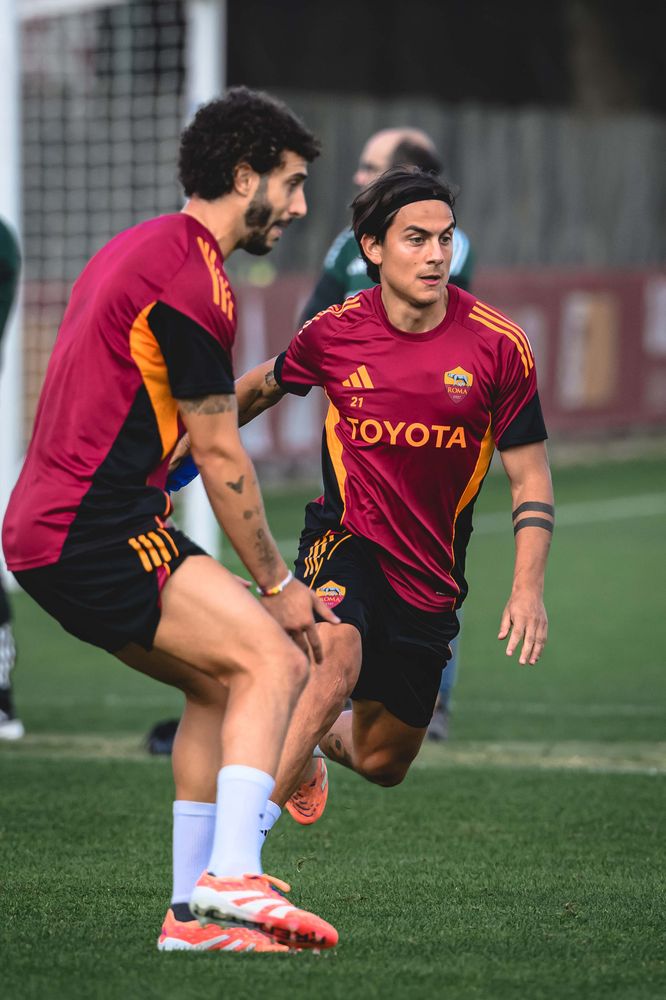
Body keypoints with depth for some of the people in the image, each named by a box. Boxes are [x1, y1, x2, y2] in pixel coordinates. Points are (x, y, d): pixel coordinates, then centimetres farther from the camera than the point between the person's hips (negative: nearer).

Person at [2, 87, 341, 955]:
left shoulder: (141, 248, 20)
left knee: (220, 684, 15)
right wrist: (278, 584, -1)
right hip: (95, 532, -10)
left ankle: (194, 912, 12)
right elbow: (219, 455, -10)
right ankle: (232, 877, -28)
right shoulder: (191, 276, -13)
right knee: (272, 660, -16)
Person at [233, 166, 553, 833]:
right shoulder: (334, 333, -8)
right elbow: (263, 387, 15)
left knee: (384, 763, 9)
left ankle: (319, 736, 46)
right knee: (337, 659, -35)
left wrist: (528, 588, -16)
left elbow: (529, 478, -5)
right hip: (347, 537, -2)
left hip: (432, 571, 2)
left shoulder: (498, 345, -10)